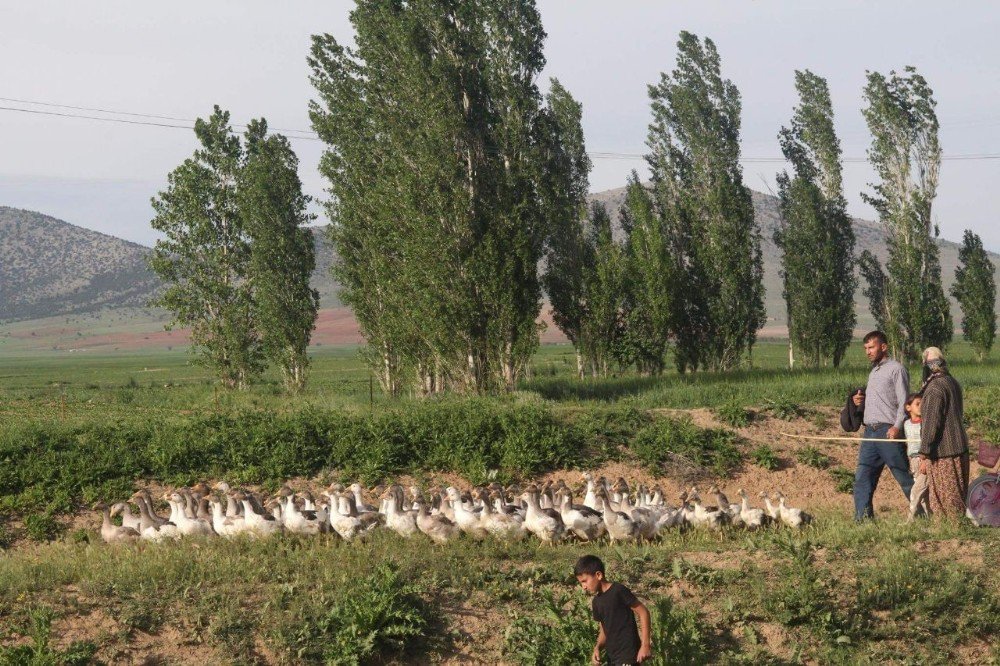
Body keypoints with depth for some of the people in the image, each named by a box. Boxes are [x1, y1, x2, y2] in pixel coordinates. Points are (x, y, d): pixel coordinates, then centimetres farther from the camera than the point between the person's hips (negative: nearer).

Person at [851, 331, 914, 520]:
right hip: (870, 432, 8)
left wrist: (897, 426, -24)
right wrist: (860, 402, 6)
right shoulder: (874, 372, 22)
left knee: (905, 477, -3)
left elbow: (904, 402, -11)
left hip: (888, 432, -8)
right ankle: (862, 519, 1)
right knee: (862, 478, 1)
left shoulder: (896, 369, -4)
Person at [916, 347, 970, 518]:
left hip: (943, 454, -9)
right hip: (960, 448, 9)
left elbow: (931, 424, -19)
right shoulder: (953, 383, 12)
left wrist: (924, 456, -15)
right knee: (958, 498, 13)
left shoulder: (934, 388, -17)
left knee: (945, 501, -3)